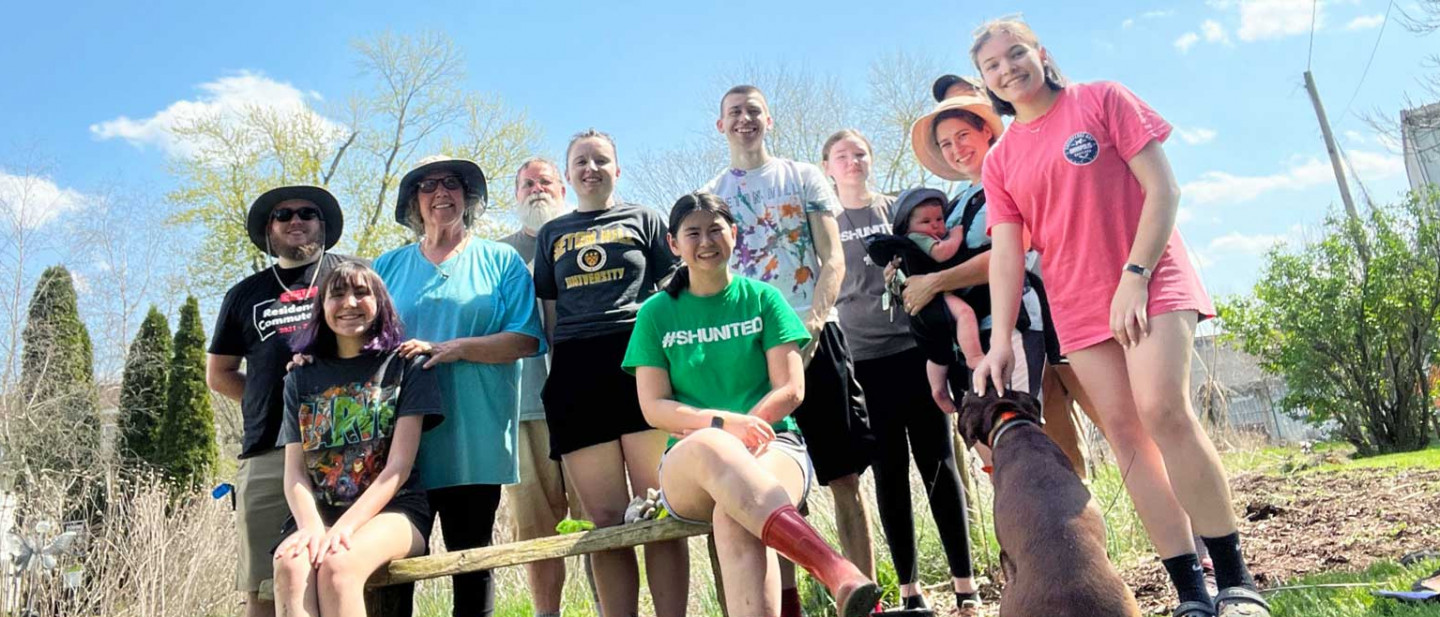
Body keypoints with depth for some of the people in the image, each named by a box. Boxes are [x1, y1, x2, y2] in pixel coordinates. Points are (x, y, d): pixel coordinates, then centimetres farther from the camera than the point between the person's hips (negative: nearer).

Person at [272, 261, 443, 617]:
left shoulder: (406, 366, 5)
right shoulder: (302, 377, 15)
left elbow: (399, 467, -5)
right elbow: (294, 472, 6)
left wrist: (344, 527, -19)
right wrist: (312, 526, -15)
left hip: (393, 510, -2)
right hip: (318, 513, 3)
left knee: (336, 564, -34)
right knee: (290, 565, -32)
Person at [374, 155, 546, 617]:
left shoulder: (500, 261, 6)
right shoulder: (389, 267, 15)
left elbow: (526, 339, -4)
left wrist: (452, 348, -15)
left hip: (473, 437, -2)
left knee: (472, 560, 5)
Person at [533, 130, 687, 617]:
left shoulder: (643, 220, 15)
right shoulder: (552, 234, 21)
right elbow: (548, 310, 20)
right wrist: (560, 368, 9)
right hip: (576, 372, 2)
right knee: (605, 519, 1)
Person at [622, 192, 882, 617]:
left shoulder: (762, 299, 10)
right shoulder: (656, 313, 11)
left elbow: (790, 390, 2)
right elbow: (654, 407, 2)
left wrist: (743, 430, -14)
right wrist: (723, 424, -16)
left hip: (773, 445, 0)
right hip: (689, 469, 0)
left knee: (733, 517, -38)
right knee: (708, 447, -40)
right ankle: (837, 573, -54)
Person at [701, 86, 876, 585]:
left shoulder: (803, 177, 11)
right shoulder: (709, 196, 15)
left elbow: (833, 259, 2)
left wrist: (812, 322, -15)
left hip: (814, 335, -1)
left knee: (845, 477, 0)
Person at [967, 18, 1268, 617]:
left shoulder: (1103, 99, 2)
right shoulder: (1000, 161, 10)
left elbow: (1162, 188, -4)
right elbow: (1006, 253, 2)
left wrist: (1134, 275, -14)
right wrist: (1000, 339, -9)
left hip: (1150, 284, -4)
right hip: (1079, 309, 4)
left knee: (1163, 409, -21)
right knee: (1125, 433, -3)